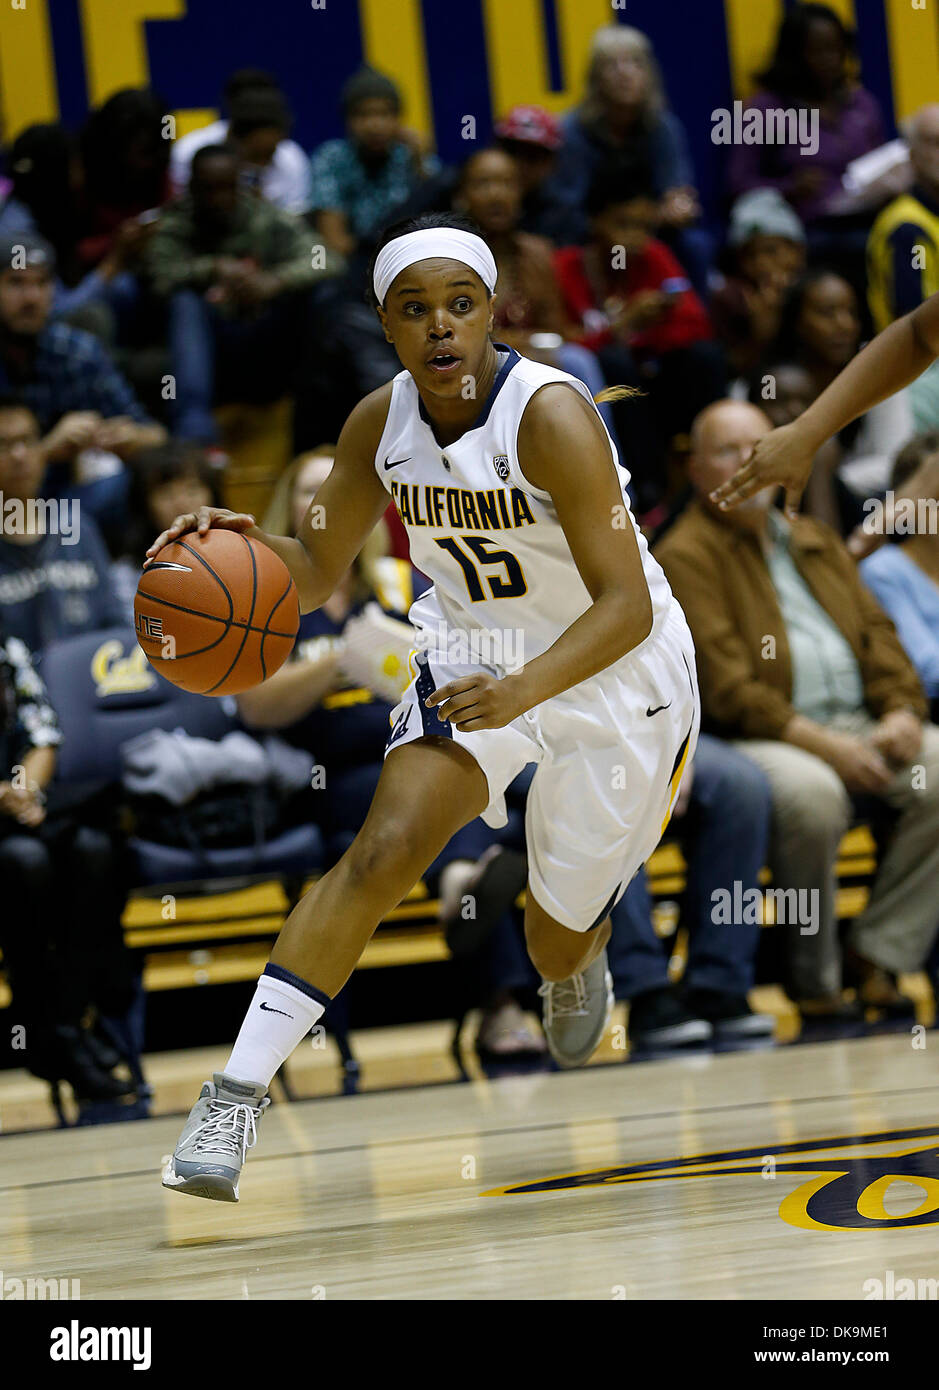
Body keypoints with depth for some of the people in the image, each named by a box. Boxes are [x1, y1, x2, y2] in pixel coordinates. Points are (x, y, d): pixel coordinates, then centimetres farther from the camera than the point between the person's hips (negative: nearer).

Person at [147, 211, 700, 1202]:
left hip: (615, 675, -3)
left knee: (558, 947, 11)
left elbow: (626, 606, -32)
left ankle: (578, 963, 52)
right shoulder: (380, 425, -11)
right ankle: (236, 1094, -26)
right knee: (385, 848, -22)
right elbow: (315, 572, 3)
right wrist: (243, 544, -19)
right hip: (473, 655, 3)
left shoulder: (550, 415, -29)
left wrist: (525, 687, -48)